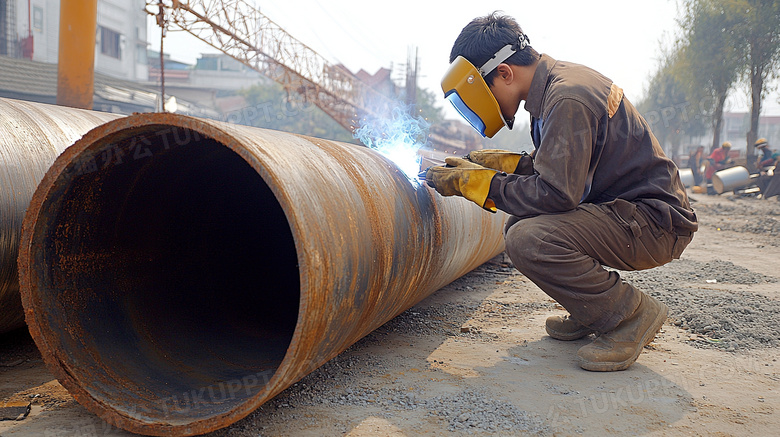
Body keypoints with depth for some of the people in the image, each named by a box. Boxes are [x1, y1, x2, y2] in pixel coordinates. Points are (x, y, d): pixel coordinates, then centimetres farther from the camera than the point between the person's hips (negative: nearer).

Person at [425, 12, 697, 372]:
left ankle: (631, 314, -7)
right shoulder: (559, 78, 8)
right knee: (520, 225, 8)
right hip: (622, 207, 10)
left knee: (528, 240, -27)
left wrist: (472, 181, -18)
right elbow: (558, 167, 16)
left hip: (654, 222, -10)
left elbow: (554, 194, -28)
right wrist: (500, 163, 5)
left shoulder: (568, 99, -23)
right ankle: (591, 312, 16)